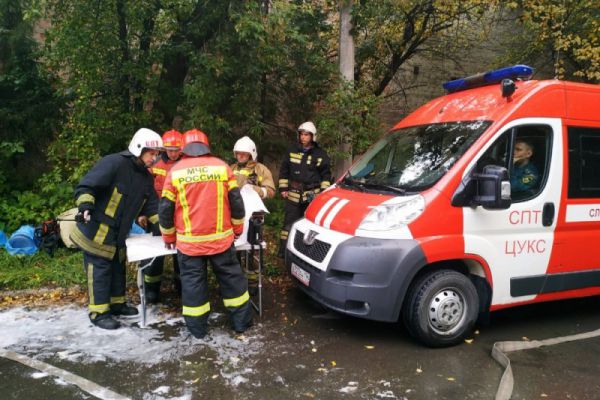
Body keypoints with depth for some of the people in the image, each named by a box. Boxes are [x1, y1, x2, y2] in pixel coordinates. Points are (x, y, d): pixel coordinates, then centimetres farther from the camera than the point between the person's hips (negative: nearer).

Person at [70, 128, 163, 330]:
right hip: (96, 230, -8)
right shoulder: (114, 163, -20)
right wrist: (85, 205, -38)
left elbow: (151, 206, 7)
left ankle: (116, 303, 33)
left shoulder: (146, 177, 7)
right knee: (100, 269, -1)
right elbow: (85, 186, -23)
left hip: (118, 234, 8)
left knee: (117, 267, 17)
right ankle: (99, 312, 10)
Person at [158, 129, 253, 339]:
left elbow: (166, 208, 2)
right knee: (231, 278, 14)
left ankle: (198, 328, 20)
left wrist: (169, 236, 16)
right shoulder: (221, 166, 0)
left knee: (193, 282, 11)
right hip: (221, 238, 1)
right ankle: (241, 321, 24)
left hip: (189, 241, 0)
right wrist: (237, 228, 15)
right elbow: (236, 201, 2)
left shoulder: (175, 171, -1)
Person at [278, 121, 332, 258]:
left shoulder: (320, 154, 2)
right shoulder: (292, 150, 6)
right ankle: (284, 249, 8)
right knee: (289, 221, 2)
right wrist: (283, 188, 4)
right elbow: (284, 171, 10)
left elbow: (326, 174, 6)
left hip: (313, 195, -1)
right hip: (294, 194, 1)